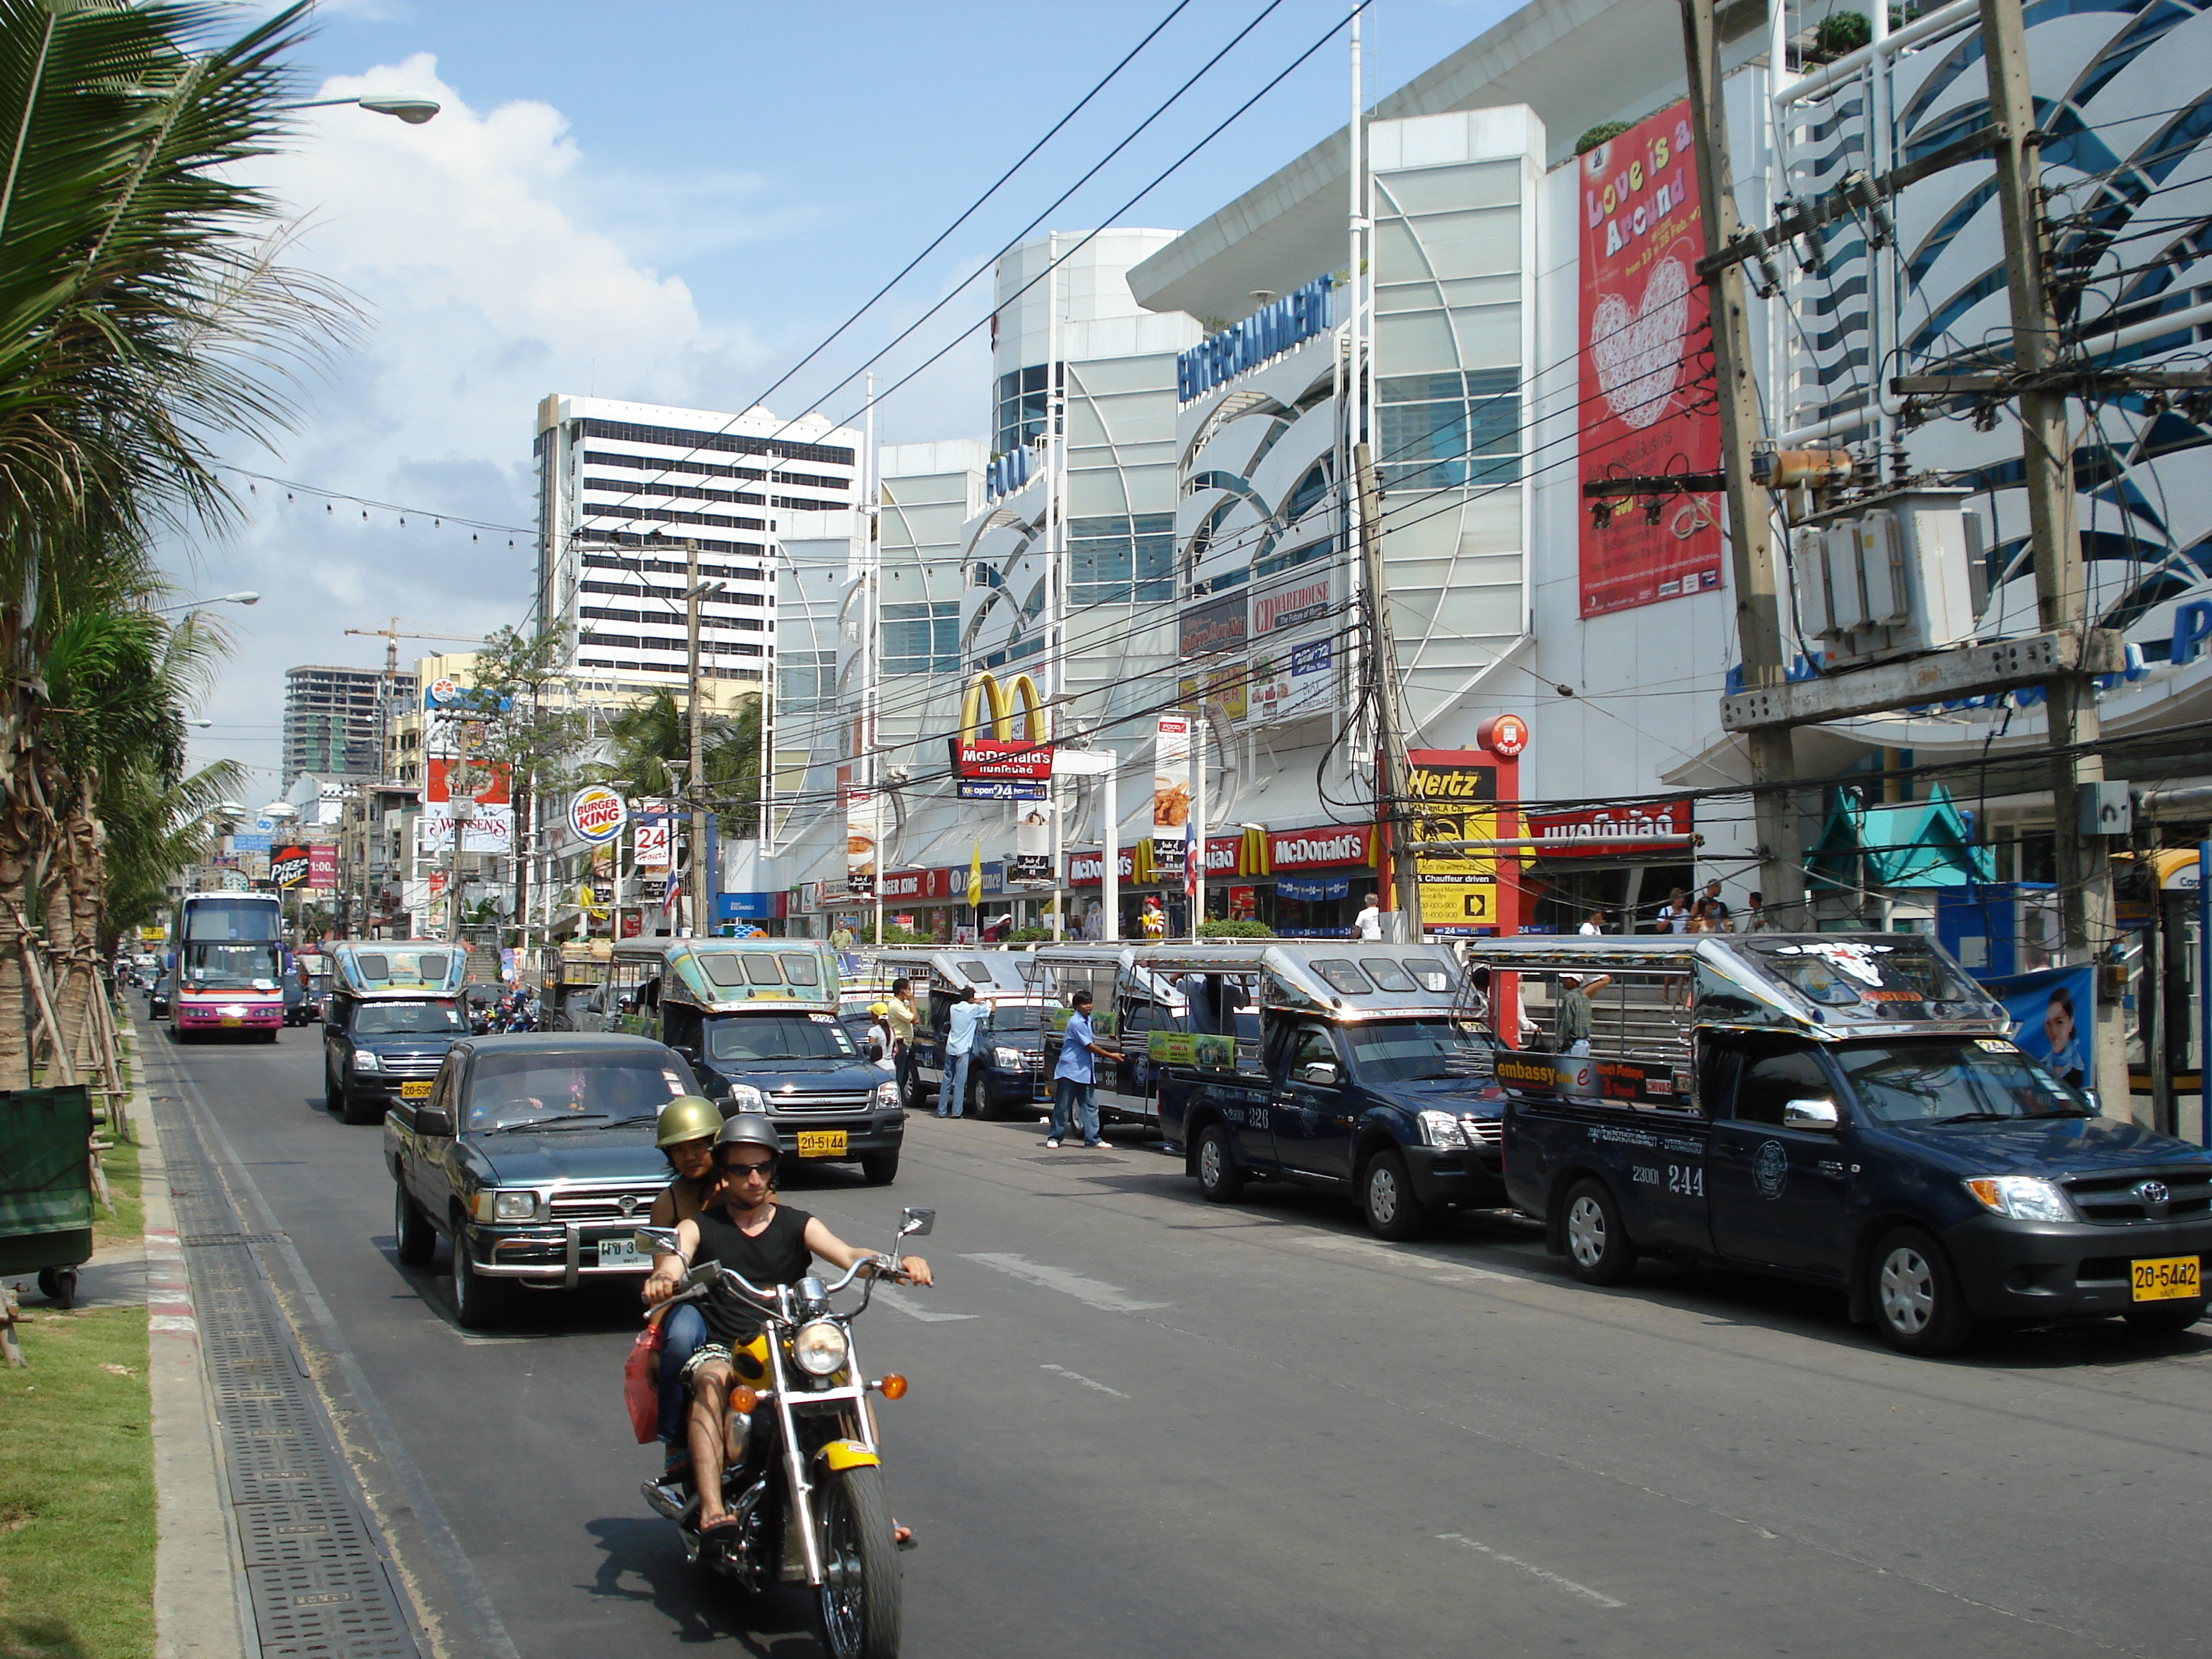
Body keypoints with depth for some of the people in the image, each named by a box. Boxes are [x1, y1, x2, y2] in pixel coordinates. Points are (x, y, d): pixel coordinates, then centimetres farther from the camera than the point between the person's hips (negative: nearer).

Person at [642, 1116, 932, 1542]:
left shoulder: (796, 1225, 13)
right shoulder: (699, 1228, 10)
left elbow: (847, 1255, -4)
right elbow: (674, 1263, -11)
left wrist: (897, 1264, -25)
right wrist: (662, 1280, -38)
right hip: (721, 1348, -2)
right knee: (712, 1383, -35)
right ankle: (711, 1511, -44)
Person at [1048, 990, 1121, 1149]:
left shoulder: (1087, 1021, 13)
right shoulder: (1076, 1023, -15)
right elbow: (1089, 1046, -16)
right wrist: (1110, 1055, -12)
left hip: (1085, 1073, 8)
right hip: (1070, 1071, -8)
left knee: (1090, 1106, 3)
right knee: (1063, 1106, -1)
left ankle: (1092, 1138, 4)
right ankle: (1055, 1137, 7)